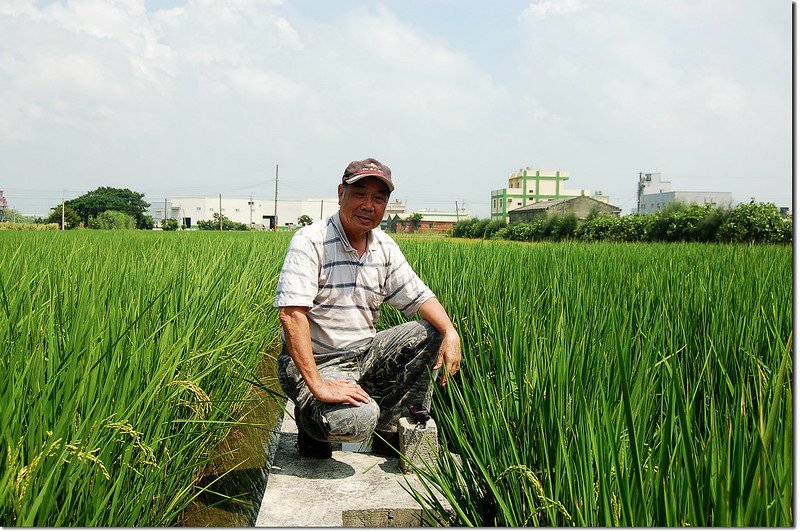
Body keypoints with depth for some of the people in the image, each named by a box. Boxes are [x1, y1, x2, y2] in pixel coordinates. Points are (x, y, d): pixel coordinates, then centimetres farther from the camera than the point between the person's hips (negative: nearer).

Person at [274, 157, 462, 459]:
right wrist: (318, 386, -33)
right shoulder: (310, 241, -17)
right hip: (315, 362, -7)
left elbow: (420, 297, 6)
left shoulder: (384, 248, 5)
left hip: (365, 354, 7)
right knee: (356, 419, -33)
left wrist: (450, 333, -16)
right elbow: (291, 314, -26)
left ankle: (390, 430, 4)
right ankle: (310, 414, 4)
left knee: (430, 334, -6)